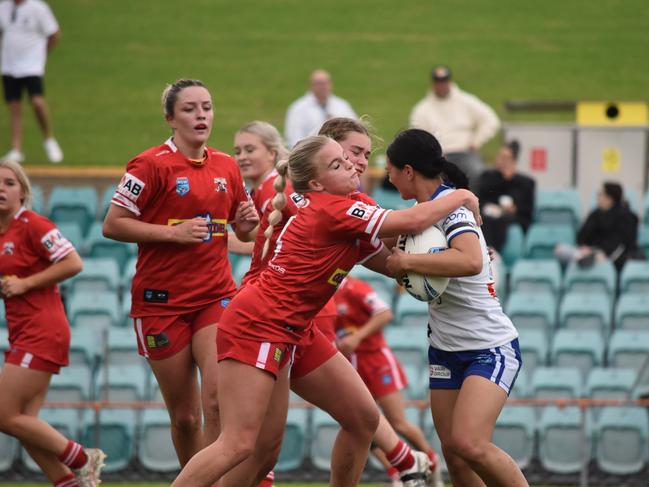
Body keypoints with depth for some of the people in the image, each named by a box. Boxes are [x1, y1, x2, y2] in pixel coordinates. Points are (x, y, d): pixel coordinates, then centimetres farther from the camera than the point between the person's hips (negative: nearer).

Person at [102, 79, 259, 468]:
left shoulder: (227, 167, 8)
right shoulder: (153, 165, -7)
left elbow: (242, 232, 22)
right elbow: (113, 225, -10)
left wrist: (247, 225, -2)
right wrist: (174, 232, -17)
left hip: (216, 296, 3)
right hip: (163, 301, -3)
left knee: (219, 402, -17)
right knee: (184, 416, 2)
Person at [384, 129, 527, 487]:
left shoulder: (450, 206, -18)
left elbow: (470, 261, -37)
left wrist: (406, 261, -29)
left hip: (491, 349, -9)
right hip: (445, 348, 9)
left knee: (469, 444, -25)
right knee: (453, 454, 0)